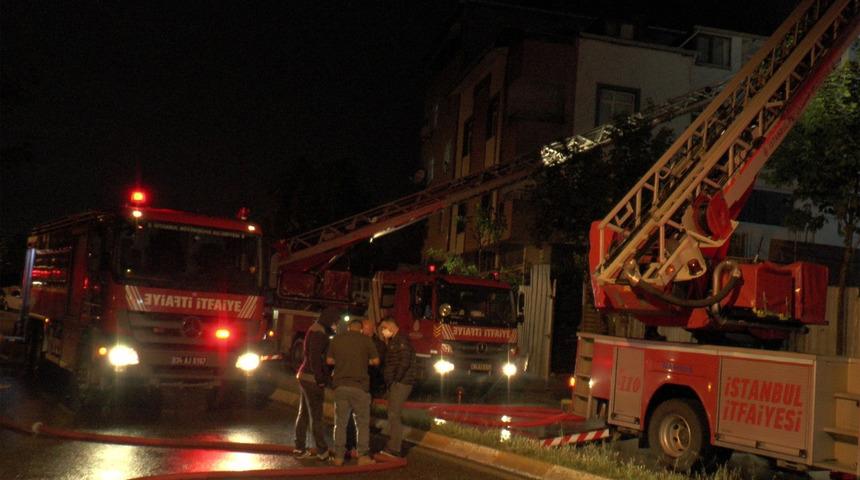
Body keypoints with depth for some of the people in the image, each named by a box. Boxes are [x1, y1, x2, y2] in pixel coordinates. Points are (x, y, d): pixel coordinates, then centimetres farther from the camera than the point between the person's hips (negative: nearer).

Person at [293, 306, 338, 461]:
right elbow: (314, 358, -22)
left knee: (303, 414, 13)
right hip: (312, 378, -10)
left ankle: (300, 448, 19)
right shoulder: (318, 332, -16)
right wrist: (320, 379, -17)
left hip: (305, 377, 10)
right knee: (316, 416, -4)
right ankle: (322, 451, 1)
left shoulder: (316, 330, 14)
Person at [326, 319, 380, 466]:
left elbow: (329, 360, 11)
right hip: (359, 386, -3)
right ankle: (362, 456, 4)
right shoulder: (365, 339, -3)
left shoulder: (337, 339, 5)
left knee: (340, 422, 9)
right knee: (362, 423, 6)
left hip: (340, 385, 3)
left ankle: (338, 456, 10)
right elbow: (376, 361, -1)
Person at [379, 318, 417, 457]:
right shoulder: (392, 341, 18)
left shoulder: (401, 341, -12)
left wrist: (396, 380, -15)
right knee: (394, 415, 13)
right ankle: (393, 446, 20)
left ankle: (393, 449, -11)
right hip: (394, 384, 10)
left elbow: (405, 362, -20)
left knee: (394, 414, -11)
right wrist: (389, 382, 11)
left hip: (401, 383, -10)